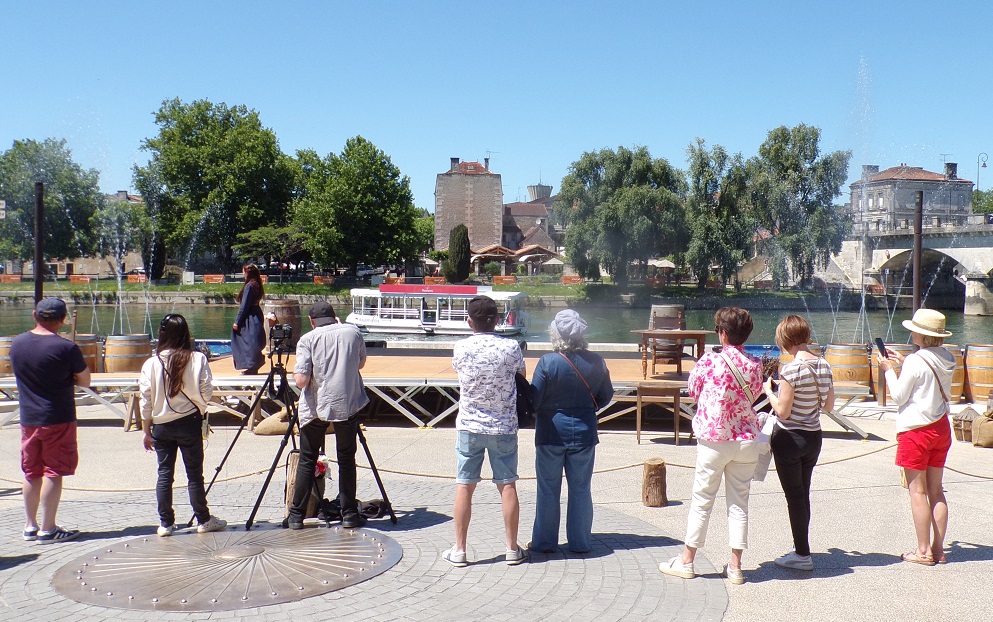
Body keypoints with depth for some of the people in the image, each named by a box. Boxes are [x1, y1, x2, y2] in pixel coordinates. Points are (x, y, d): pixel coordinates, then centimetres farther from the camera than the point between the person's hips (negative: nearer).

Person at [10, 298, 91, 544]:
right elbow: (85, 381, -7)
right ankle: (47, 530, 4)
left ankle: (30, 526, 24)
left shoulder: (17, 343, 1)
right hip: (59, 419, -5)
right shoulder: (66, 348, -16)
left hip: (28, 419, 5)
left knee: (31, 473, 15)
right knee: (53, 473, 1)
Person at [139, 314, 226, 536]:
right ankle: (203, 520, 15)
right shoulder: (198, 359, -9)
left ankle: (165, 523, 13)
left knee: (164, 473, 10)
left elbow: (145, 399, 0)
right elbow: (206, 392, -8)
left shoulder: (151, 363, -4)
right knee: (194, 473, 7)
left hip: (161, 425, 2)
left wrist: (146, 430, 8)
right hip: (189, 422, -2)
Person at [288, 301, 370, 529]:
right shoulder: (353, 332, 4)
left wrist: (295, 374, 11)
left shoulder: (308, 339, -4)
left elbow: (301, 380, -12)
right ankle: (349, 514, 13)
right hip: (348, 405, 1)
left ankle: (296, 515, 14)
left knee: (307, 461, 10)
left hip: (316, 407, -1)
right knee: (346, 459, 12)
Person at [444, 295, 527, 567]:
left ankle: (459, 550, 12)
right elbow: (521, 376, 7)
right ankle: (512, 549, 16)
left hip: (469, 426, 0)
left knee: (464, 486, 7)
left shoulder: (461, 348, -8)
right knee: (507, 486, 8)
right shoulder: (511, 348, -10)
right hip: (504, 427, 0)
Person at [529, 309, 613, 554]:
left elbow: (533, 401, -14)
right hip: (584, 433, 3)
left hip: (550, 433, -2)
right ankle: (580, 542, 18)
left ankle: (545, 541, 17)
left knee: (548, 490, 9)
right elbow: (605, 396, 7)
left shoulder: (547, 362, -16)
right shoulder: (596, 362, -6)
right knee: (581, 489, 12)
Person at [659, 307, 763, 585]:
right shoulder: (755, 365, -3)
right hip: (747, 440, 3)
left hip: (713, 440, -3)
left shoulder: (709, 361, -14)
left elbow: (693, 391, 1)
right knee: (739, 502, 10)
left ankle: (686, 561, 18)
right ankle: (735, 566, 15)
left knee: (702, 501, 8)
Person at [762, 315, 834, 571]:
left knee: (794, 496, 3)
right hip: (814, 436, 7)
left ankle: (802, 555, 9)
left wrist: (768, 391, -4)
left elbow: (783, 412, -19)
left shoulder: (791, 370, -21)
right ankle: (801, 548, 27)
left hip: (790, 438, -7)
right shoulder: (823, 365, 1)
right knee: (803, 494, 17)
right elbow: (829, 406, 9)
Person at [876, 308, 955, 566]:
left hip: (916, 430, -7)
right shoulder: (947, 359, 4)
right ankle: (938, 549, 16)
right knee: (936, 491, 12)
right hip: (941, 428, 7)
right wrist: (903, 362, 20)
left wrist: (888, 369, 1)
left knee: (917, 491, 0)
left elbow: (899, 396, -10)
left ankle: (924, 551, 4)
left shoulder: (916, 361, -17)